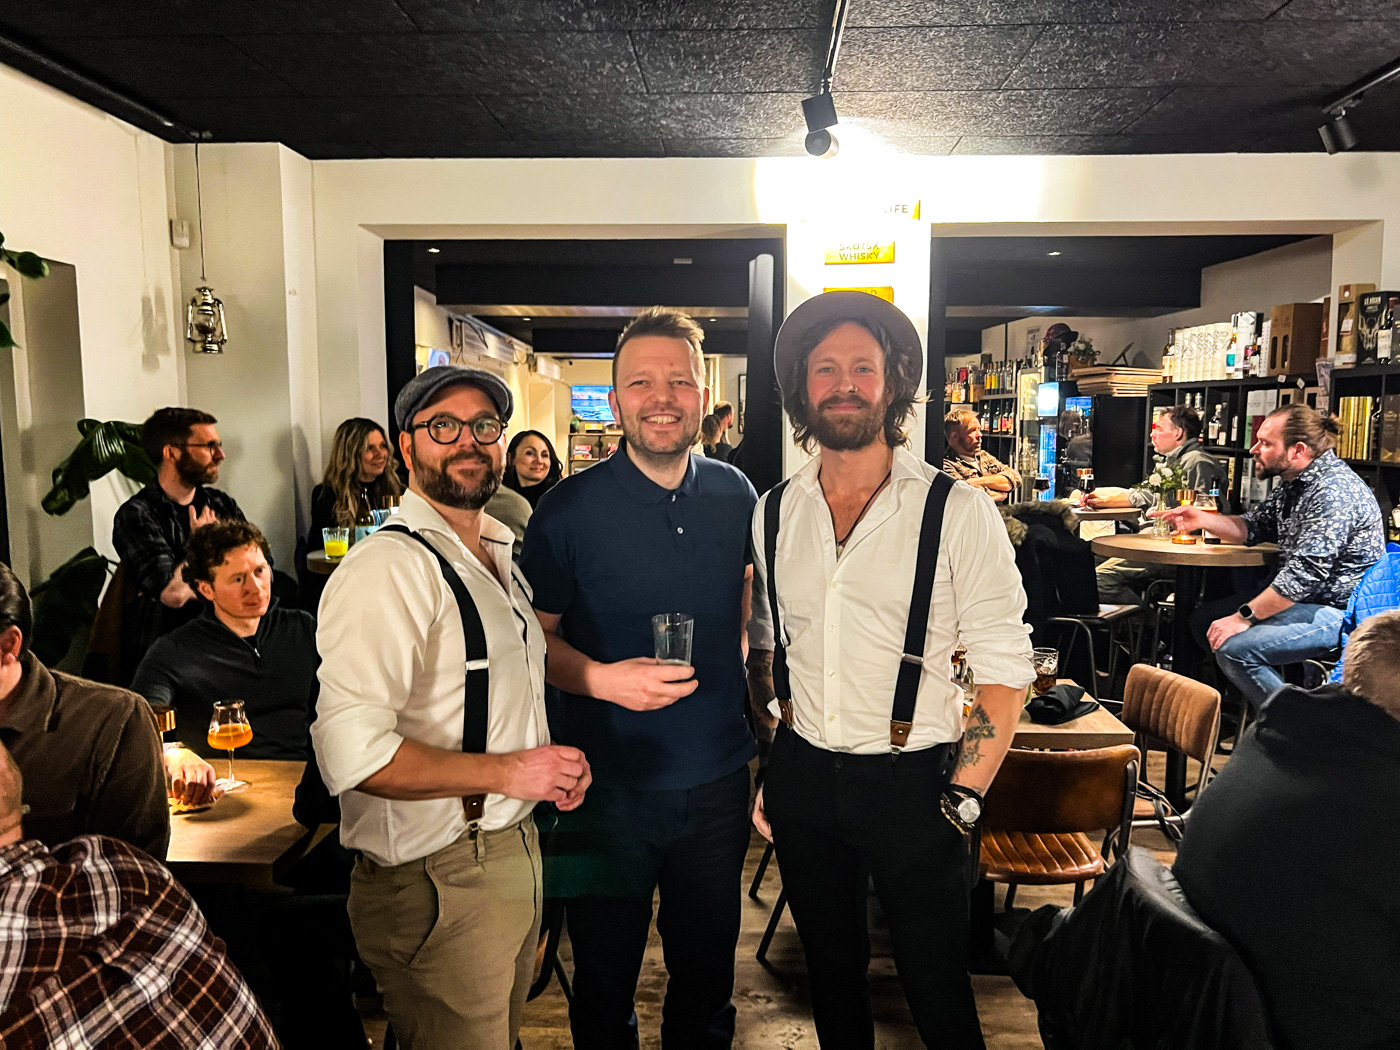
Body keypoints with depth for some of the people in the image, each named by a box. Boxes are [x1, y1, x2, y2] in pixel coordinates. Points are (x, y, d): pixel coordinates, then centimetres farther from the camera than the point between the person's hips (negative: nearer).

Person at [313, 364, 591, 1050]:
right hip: (440, 883, -9)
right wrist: (507, 771, -23)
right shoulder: (390, 567, -21)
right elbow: (351, 751, -30)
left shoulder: (498, 556, 11)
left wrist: (555, 762, 5)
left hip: (515, 849, 9)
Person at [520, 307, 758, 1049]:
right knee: (604, 980, 18)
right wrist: (600, 679, -24)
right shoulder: (571, 508, -12)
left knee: (707, 973, 22)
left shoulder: (735, 495, -1)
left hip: (717, 779, 3)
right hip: (609, 785, -3)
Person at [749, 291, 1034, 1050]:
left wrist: (963, 798, -11)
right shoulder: (773, 512, 2)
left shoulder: (957, 511, -11)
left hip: (912, 782, -3)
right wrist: (760, 772, 9)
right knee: (831, 974, 22)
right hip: (803, 778, 4)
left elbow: (1004, 667, -9)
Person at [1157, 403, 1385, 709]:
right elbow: (1253, 527, 16)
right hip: (1300, 597, 10)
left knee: (1234, 648, -26)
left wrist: (1244, 618, -24)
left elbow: (1304, 574, -28)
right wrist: (1202, 519, -2)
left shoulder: (1333, 492, -23)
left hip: (1339, 612, -10)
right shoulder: (1294, 483, 8)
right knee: (1203, 621, 8)